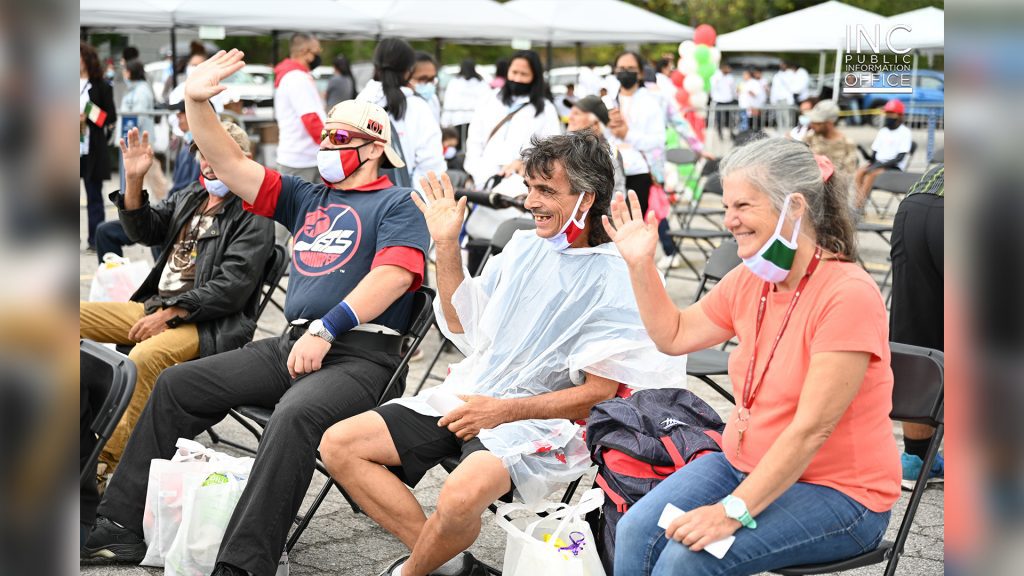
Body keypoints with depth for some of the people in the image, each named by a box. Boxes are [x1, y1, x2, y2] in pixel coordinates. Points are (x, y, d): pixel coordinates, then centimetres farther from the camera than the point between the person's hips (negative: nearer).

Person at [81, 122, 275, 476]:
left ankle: (110, 461, -28)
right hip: (155, 305, 9)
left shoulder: (253, 217, -8)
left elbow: (232, 287, -16)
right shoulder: (190, 196, 17)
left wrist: (170, 313, -20)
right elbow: (146, 232, 11)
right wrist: (133, 181, -3)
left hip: (209, 324, -9)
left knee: (145, 357, -36)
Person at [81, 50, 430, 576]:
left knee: (295, 415, -37)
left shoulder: (397, 204, 1)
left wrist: (325, 330, -22)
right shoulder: (306, 198, 21)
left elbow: (395, 275, -15)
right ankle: (120, 526, 4)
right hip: (292, 345, 8)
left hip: (358, 355, -7)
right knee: (177, 384, 2)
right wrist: (196, 103, 4)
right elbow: (231, 164, 17)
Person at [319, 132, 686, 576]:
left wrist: (504, 411, -18)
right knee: (339, 444, -5)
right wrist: (446, 246, 9)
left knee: (461, 497, -37)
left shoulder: (616, 280, -10)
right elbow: (463, 323, 20)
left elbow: (600, 393, -12)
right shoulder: (524, 247, 10)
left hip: (540, 420, -7)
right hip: (467, 396, 8)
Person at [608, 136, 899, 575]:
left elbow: (811, 429, -25)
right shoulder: (749, 281, 2)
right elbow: (674, 335, 20)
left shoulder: (849, 295, -21)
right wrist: (639, 265, 7)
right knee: (635, 533, -16)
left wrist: (733, 511, -28)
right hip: (744, 464, 7)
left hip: (835, 492, -7)